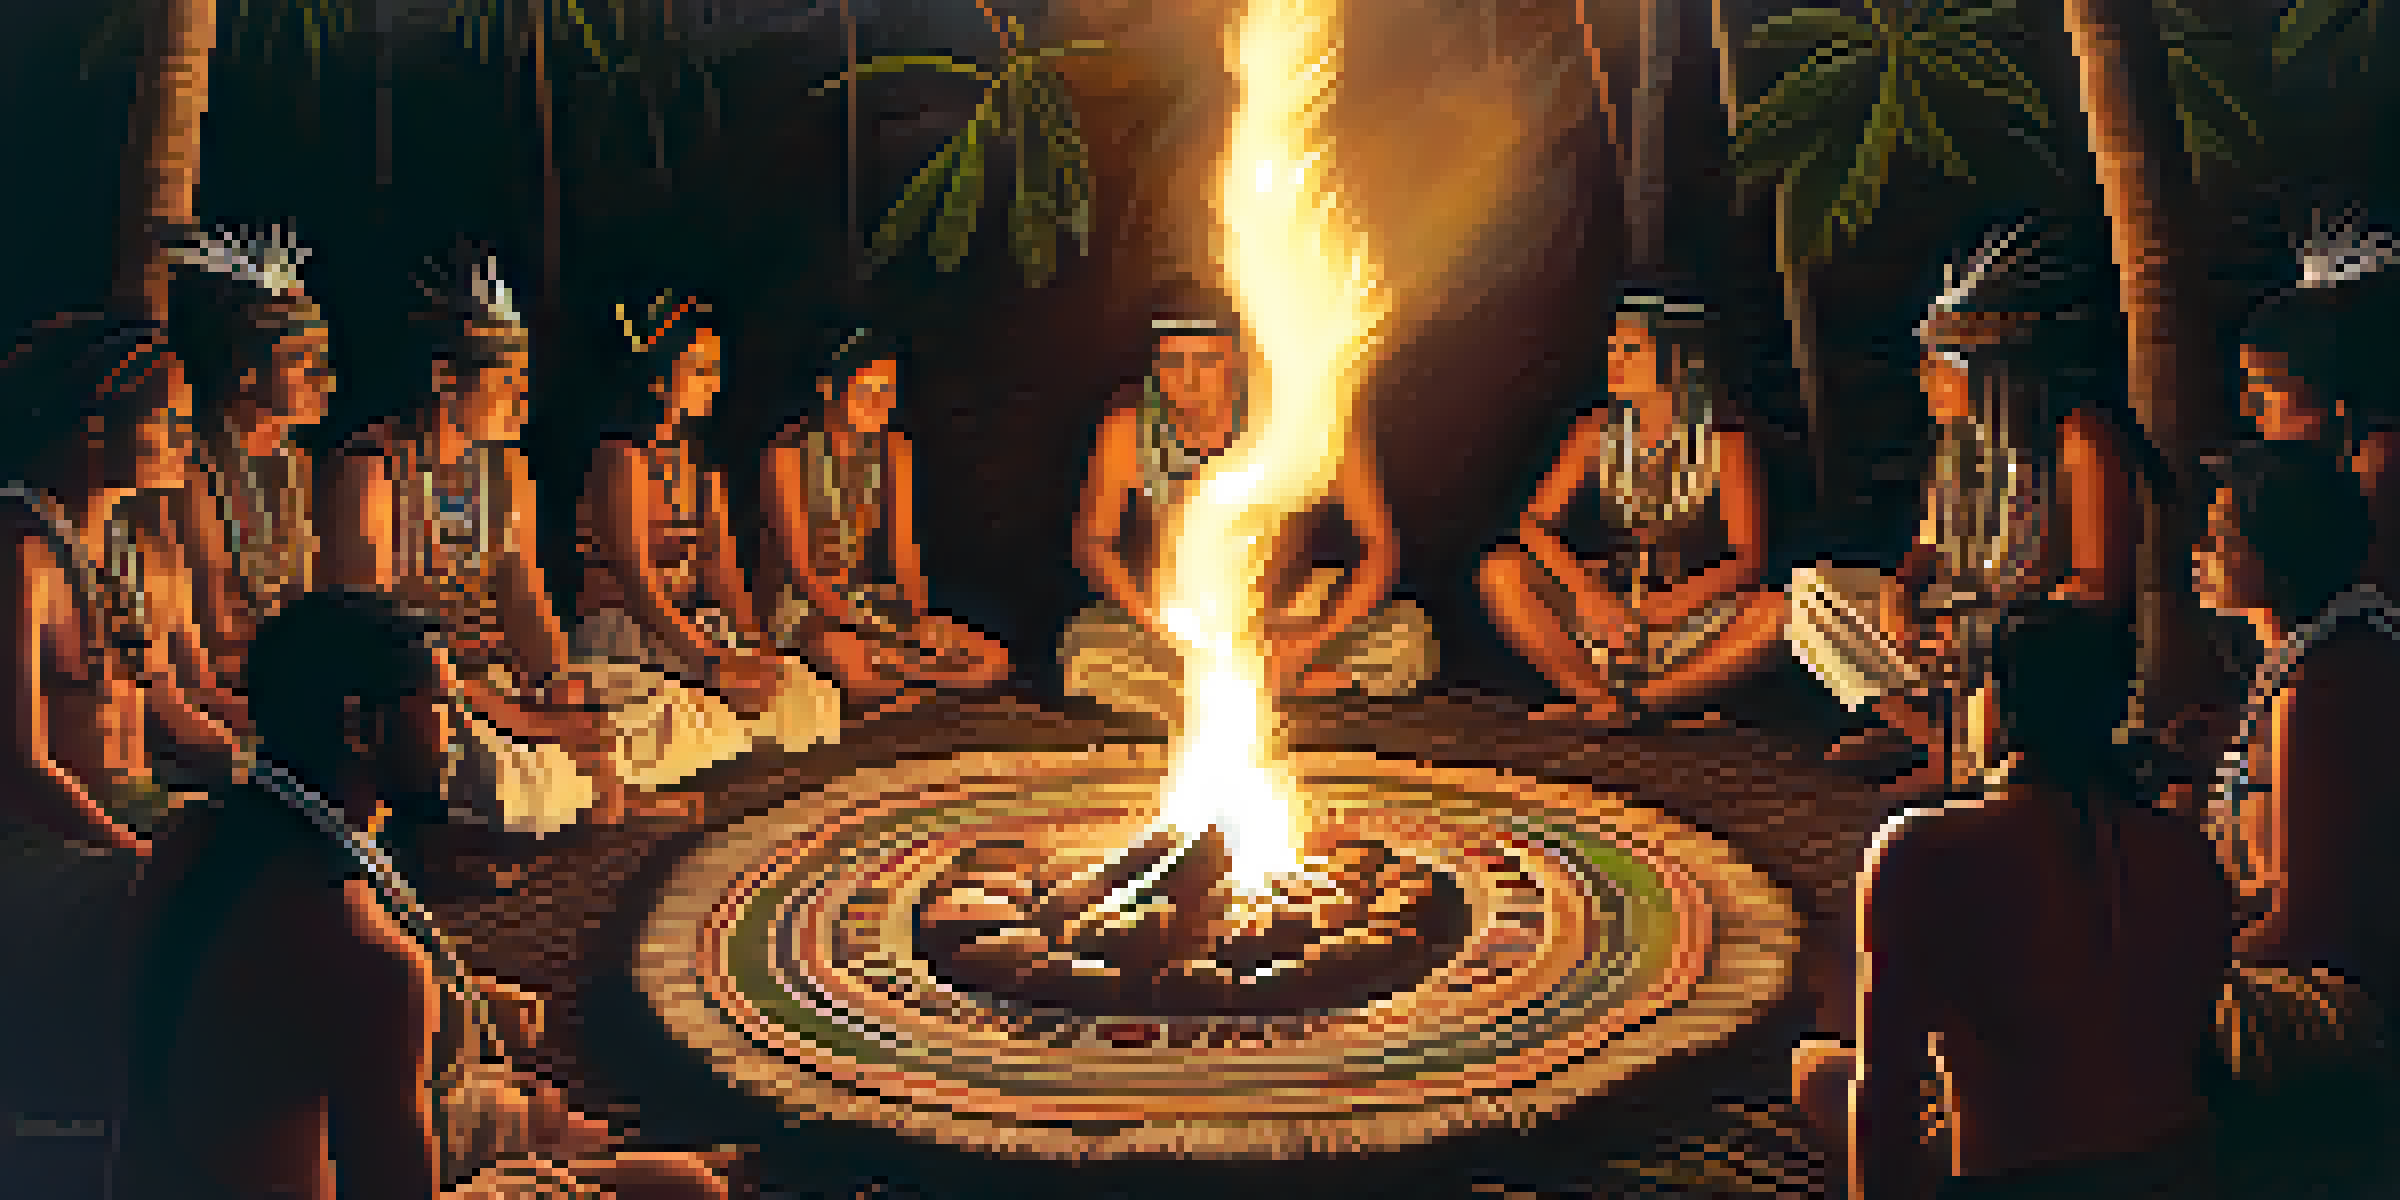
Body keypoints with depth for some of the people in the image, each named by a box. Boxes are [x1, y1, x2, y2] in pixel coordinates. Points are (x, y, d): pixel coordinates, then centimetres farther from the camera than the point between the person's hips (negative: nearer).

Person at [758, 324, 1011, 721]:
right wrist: (857, 626, -26)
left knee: (992, 661, -11)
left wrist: (923, 617, -14)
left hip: (870, 596, 6)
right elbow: (801, 564, -15)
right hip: (800, 606, -6)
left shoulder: (895, 451, 7)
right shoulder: (789, 452, -10)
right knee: (868, 674, -39)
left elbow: (903, 551, 4)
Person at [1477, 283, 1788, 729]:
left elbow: (1748, 557, -15)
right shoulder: (1601, 429, -2)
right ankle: (1597, 696, -18)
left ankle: (1644, 699, -24)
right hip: (1614, 597, 3)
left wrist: (1667, 606, -30)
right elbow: (1535, 523, -4)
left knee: (1775, 610, -33)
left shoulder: (1722, 437, -11)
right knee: (1500, 572, -17)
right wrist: (1586, 593, -22)